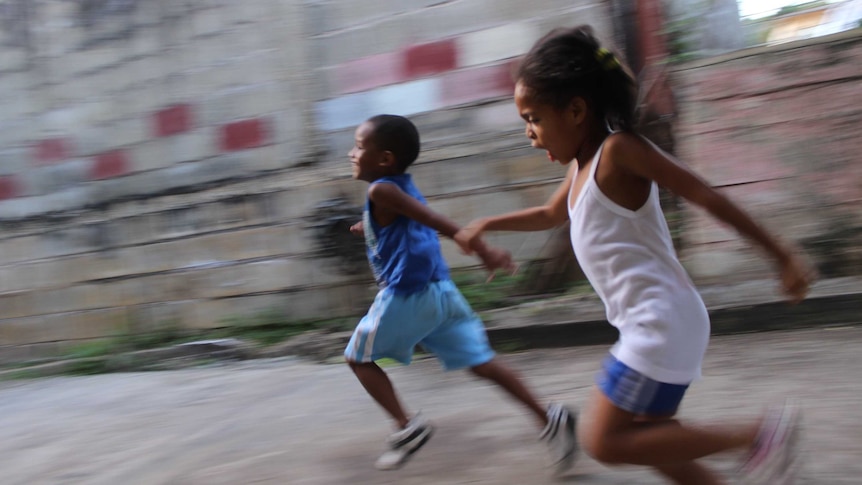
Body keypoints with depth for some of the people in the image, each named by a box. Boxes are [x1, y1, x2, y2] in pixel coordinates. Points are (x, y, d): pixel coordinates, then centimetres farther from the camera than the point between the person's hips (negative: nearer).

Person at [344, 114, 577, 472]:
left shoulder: (381, 190, -9)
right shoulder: (404, 186, 16)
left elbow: (438, 222, -20)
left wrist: (483, 251, -28)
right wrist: (373, 228, 44)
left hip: (406, 295, -8)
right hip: (441, 291, 8)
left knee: (358, 358, 12)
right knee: (480, 362, 7)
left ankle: (407, 426, 6)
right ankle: (548, 418, -1)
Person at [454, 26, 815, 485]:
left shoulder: (617, 150, -14)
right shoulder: (584, 163, 13)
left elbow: (706, 196, -15)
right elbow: (550, 215, 31)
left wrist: (782, 255, -15)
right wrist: (486, 224, 25)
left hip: (661, 324, -9)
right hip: (649, 325, 10)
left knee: (602, 441, -4)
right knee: (644, 437, 17)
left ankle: (759, 432, -2)